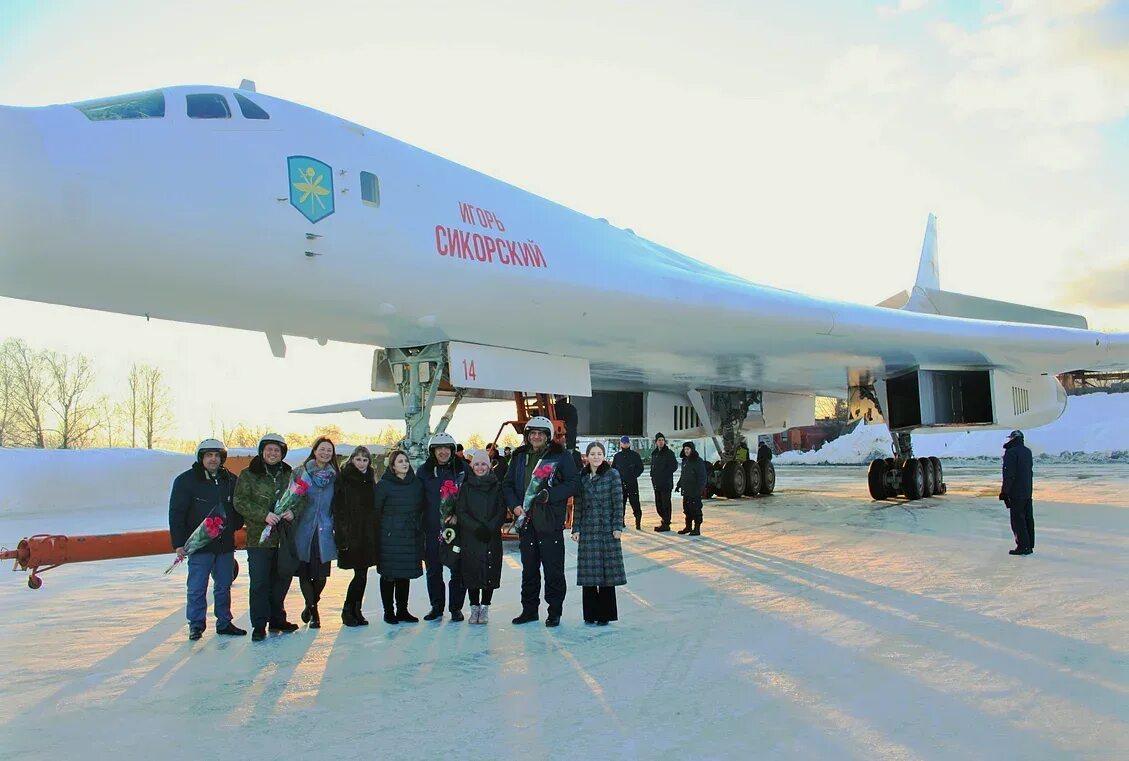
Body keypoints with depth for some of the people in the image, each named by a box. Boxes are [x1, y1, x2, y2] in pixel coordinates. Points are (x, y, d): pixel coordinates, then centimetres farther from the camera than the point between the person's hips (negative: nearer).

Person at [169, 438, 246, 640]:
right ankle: (196, 625, 14)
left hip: (225, 544, 4)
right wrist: (179, 544, -11)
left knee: (224, 586, 12)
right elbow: (176, 513, -7)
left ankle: (224, 623, 23)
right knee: (197, 588, 0)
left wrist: (234, 526, 7)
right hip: (199, 545, -4)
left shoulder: (230, 480, 7)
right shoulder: (186, 480, -5)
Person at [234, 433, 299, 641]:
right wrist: (264, 515, -19)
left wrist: (293, 511, -9)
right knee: (259, 582, -4)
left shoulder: (289, 475, 10)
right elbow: (240, 502, -8)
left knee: (282, 578, 12)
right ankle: (259, 625, 6)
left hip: (284, 537, 4)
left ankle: (277, 619, 27)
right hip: (259, 537, -4)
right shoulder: (248, 475, 0)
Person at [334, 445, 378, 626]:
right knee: (360, 574, -7)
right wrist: (343, 536, -17)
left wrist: (376, 534, 10)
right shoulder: (343, 480, -5)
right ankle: (348, 611, 9)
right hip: (351, 535, -5)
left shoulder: (370, 481, 13)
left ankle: (356, 611, 18)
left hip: (368, 535, 6)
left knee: (362, 574, 7)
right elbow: (338, 509, -10)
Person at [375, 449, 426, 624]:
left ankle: (402, 611, 18)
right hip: (390, 537, -4)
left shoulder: (417, 484, 8)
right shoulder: (384, 485, -5)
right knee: (389, 575, 2)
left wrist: (417, 526, 12)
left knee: (405, 574, 9)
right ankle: (389, 612, 11)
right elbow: (376, 510, -4)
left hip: (411, 537, 4)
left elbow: (423, 506, 17)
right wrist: (385, 527, -2)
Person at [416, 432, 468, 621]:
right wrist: (418, 524, -1)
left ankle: (456, 608, 16)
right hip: (432, 529, 1)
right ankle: (436, 607, 23)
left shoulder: (463, 468, 0)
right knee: (433, 570, 10)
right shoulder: (424, 470, 3)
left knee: (458, 570, 3)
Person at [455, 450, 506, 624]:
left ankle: (485, 607, 9)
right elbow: (461, 512, 0)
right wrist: (477, 527, -14)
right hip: (470, 538, 0)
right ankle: (474, 608, 10)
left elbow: (502, 511, 1)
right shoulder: (466, 487, 7)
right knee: (471, 572, 0)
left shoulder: (497, 486, 6)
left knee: (490, 571, -1)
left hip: (492, 537, 0)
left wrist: (489, 528, -14)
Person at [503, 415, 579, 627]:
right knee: (529, 568, 14)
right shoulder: (520, 457, 11)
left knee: (553, 569, 0)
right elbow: (508, 484, 15)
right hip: (526, 520, 5)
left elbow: (573, 483, -7)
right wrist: (514, 505, -2)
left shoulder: (560, 455, -2)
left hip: (550, 521, -4)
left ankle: (554, 611, 12)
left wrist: (550, 495, -18)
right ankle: (529, 610, 25)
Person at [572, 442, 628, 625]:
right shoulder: (582, 478, 8)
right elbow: (578, 506, 10)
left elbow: (618, 502, -4)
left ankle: (605, 614, 10)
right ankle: (590, 613, 14)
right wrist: (576, 529, 5)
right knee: (588, 573, 4)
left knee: (607, 572, 1)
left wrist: (618, 527, -9)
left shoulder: (613, 474, -1)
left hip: (607, 529, -3)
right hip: (587, 530, 3)